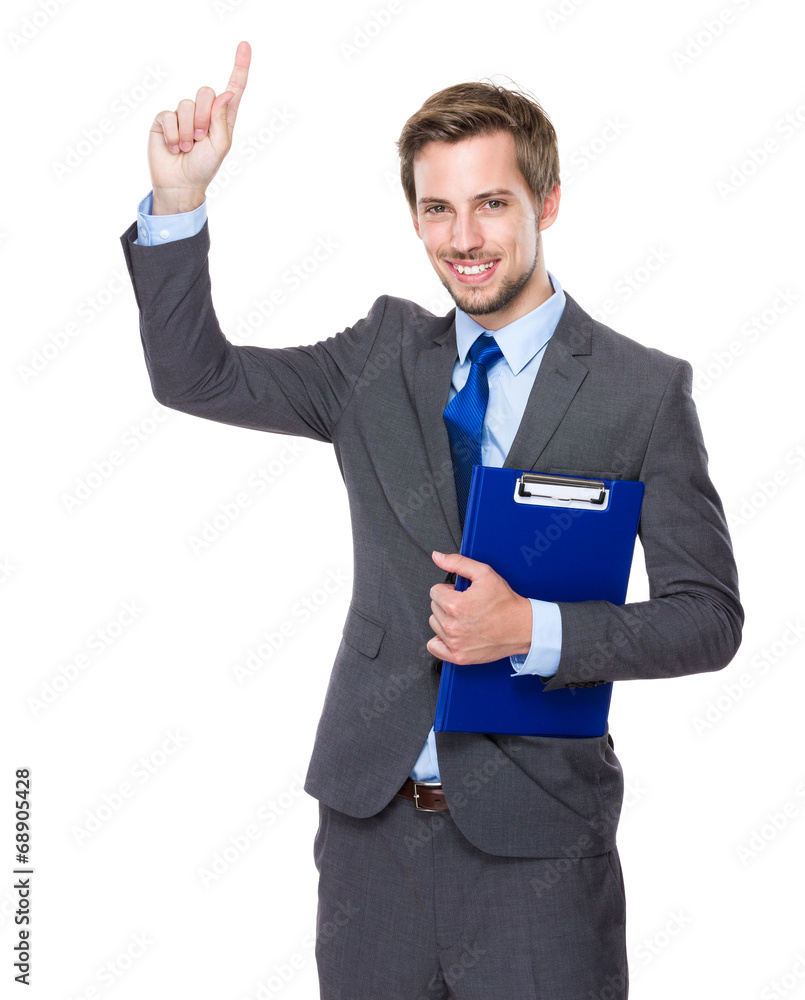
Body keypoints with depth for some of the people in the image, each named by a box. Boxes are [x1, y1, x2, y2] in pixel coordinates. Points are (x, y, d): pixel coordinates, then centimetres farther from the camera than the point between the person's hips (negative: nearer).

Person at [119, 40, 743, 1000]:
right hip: (370, 818, 3)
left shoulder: (644, 390, -5)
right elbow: (193, 375, 3)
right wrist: (179, 199, -10)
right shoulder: (382, 355, 5)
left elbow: (707, 616, -5)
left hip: (533, 842, -3)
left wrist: (534, 630, -20)